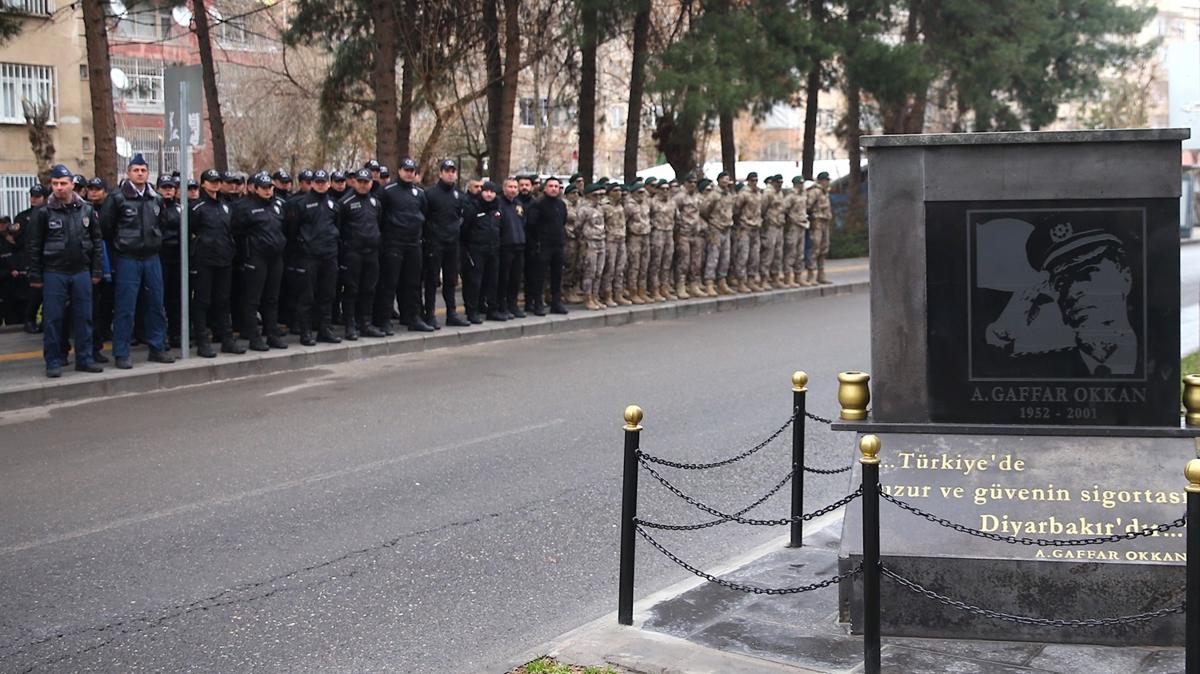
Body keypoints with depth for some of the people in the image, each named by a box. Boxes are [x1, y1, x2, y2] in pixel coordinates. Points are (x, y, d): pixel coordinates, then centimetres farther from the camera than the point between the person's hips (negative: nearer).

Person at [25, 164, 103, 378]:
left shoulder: (87, 210, 5)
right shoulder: (43, 213, -3)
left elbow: (96, 242, 10)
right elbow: (33, 246, -2)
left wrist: (96, 271, 6)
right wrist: (35, 276, -5)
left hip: (81, 272, 3)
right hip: (54, 273, -3)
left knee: (84, 317, 5)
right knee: (53, 318, 0)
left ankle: (84, 359, 14)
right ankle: (53, 362, 7)